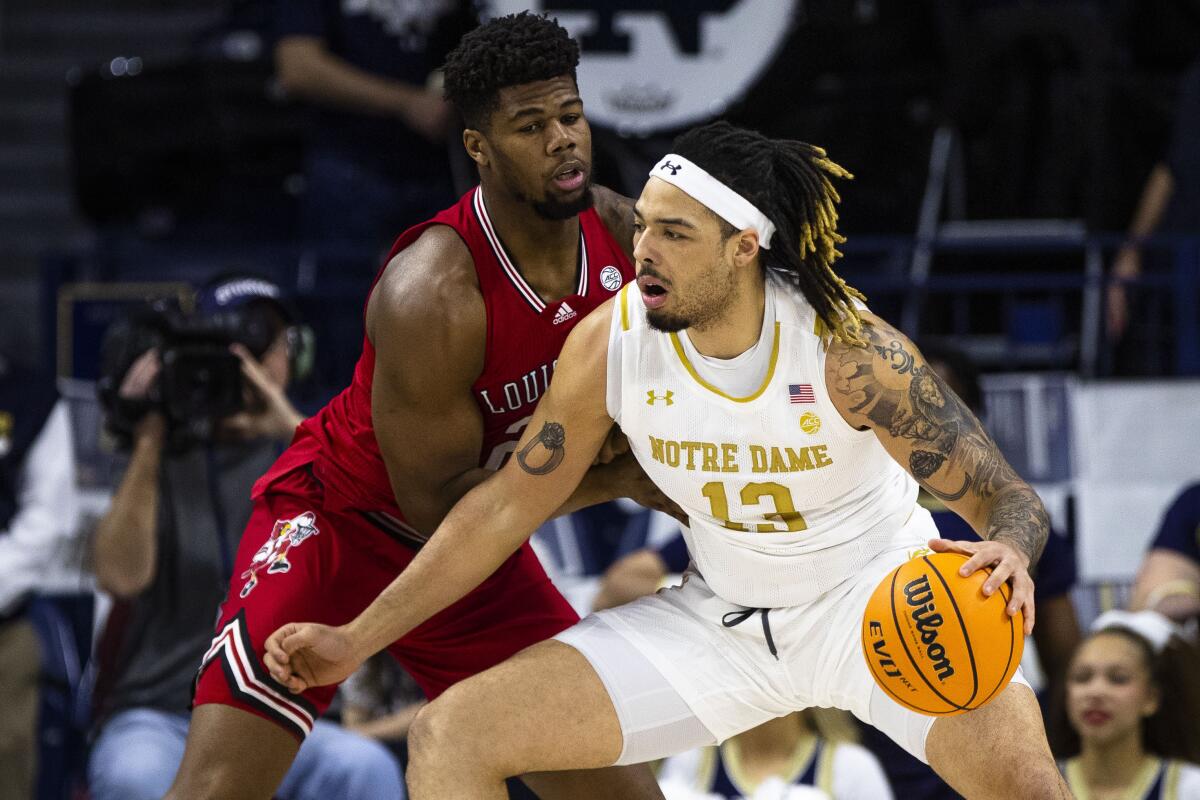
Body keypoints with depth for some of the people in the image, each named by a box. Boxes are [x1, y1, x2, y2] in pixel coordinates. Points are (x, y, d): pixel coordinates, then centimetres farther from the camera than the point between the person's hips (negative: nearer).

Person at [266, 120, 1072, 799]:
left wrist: (1008, 551, -46)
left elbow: (1008, 498, -20)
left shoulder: (850, 349, -24)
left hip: (873, 599, -4)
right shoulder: (608, 343, -15)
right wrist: (357, 640, -1)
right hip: (722, 616, 4)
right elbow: (506, 507, -2)